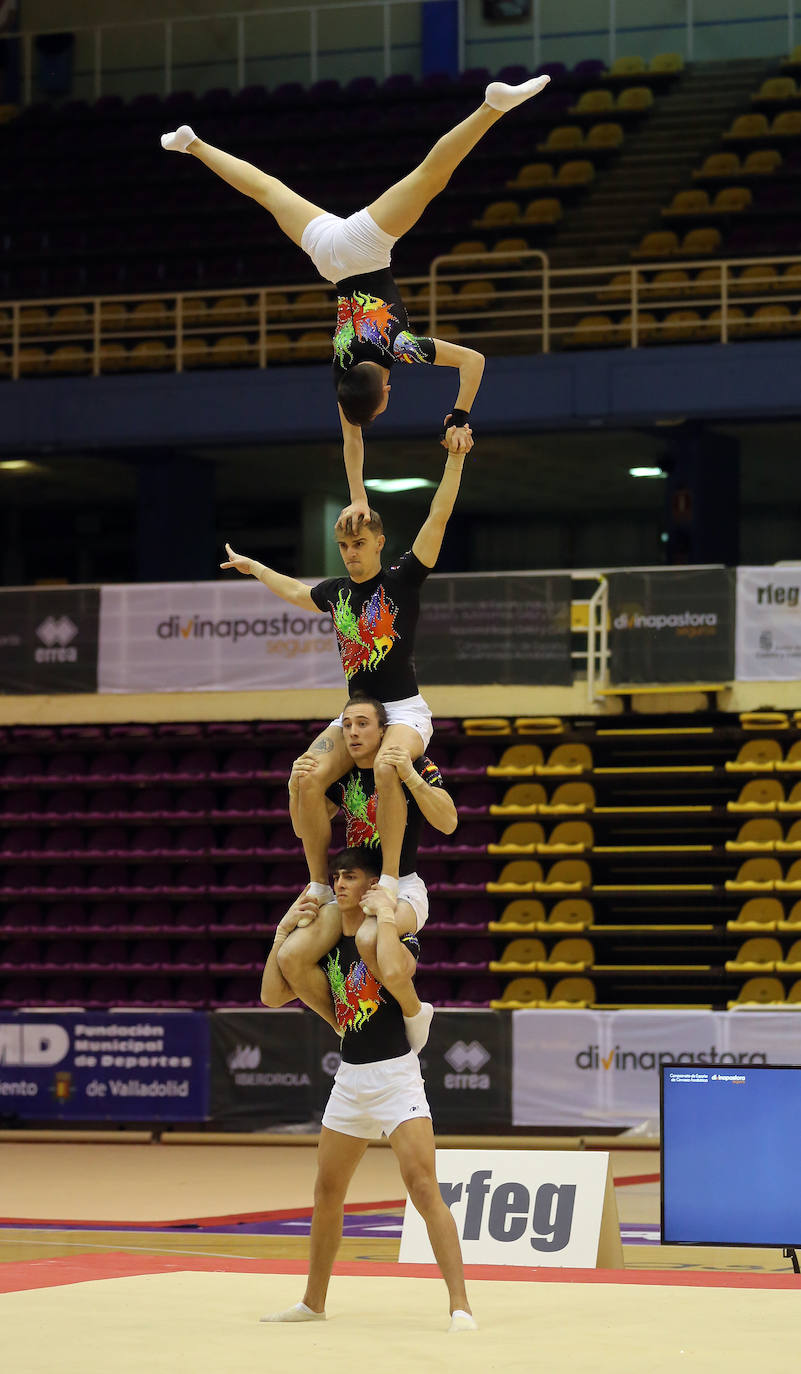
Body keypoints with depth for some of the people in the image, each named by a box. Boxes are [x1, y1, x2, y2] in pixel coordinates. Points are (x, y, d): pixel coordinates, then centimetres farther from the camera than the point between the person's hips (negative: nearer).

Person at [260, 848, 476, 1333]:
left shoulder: (399, 935, -11)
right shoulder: (330, 946, 8)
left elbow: (395, 969, -35)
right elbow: (273, 995, 8)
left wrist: (385, 915, -24)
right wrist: (283, 933, 1)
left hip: (396, 1075, -7)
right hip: (351, 1078, 7)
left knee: (424, 1188, -17)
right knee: (327, 1192, 15)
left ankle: (460, 1305, -17)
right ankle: (314, 1302, 30)